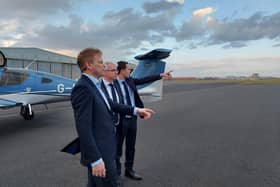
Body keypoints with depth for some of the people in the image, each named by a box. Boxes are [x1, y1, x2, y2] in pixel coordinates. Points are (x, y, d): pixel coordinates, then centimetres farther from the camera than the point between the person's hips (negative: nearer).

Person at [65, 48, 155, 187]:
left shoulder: (93, 85, 8)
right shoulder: (83, 88, -22)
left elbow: (109, 104, 15)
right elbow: (83, 128, -25)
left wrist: (136, 110, 10)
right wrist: (95, 159, -23)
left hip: (102, 150, 9)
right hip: (99, 154, -9)